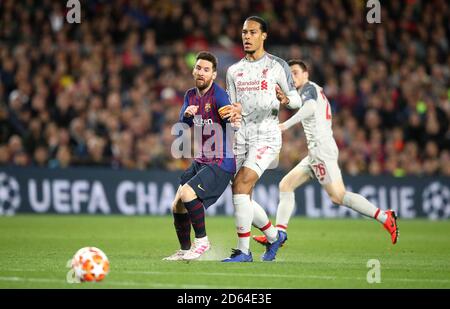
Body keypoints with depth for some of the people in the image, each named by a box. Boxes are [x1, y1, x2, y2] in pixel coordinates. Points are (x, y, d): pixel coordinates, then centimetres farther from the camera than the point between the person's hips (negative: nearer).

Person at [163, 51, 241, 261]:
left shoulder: (218, 94, -13)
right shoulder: (191, 95, 9)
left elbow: (229, 116, -26)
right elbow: (182, 124, 1)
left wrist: (233, 118, -50)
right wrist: (187, 114, -21)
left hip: (221, 164, -8)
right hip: (201, 161, 8)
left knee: (187, 193, -25)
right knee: (177, 207, 7)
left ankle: (202, 241, -9)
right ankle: (184, 250, 25)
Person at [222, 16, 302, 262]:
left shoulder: (277, 66, 2)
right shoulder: (234, 71, 15)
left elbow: (297, 100, 4)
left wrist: (287, 99, -18)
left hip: (266, 134, -6)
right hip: (240, 136, 6)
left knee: (242, 185, -22)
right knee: (240, 195, 3)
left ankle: (243, 251, -18)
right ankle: (274, 236, 27)